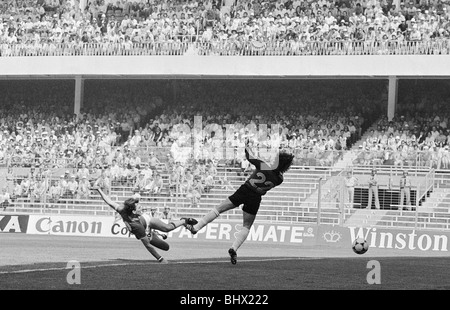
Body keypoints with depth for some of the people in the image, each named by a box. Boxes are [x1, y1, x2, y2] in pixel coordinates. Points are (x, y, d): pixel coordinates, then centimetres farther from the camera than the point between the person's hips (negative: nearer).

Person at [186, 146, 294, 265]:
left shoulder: (264, 166, -14)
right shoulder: (279, 179, -9)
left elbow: (249, 157, 1)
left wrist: (247, 147, 20)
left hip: (243, 191, -1)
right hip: (255, 199, 1)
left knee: (218, 209, 10)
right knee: (247, 226, 16)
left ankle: (196, 227, 8)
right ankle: (234, 248, -4)